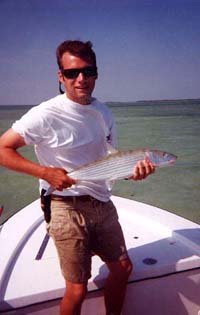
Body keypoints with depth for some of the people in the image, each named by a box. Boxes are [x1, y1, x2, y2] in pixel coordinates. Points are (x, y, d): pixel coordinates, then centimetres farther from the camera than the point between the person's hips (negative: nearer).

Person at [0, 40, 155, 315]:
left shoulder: (103, 113, 5)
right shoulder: (46, 114, -15)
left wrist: (132, 171, -9)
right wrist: (46, 172, -20)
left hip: (102, 203, 7)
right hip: (67, 208, -6)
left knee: (123, 268, 16)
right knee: (78, 289, 3)